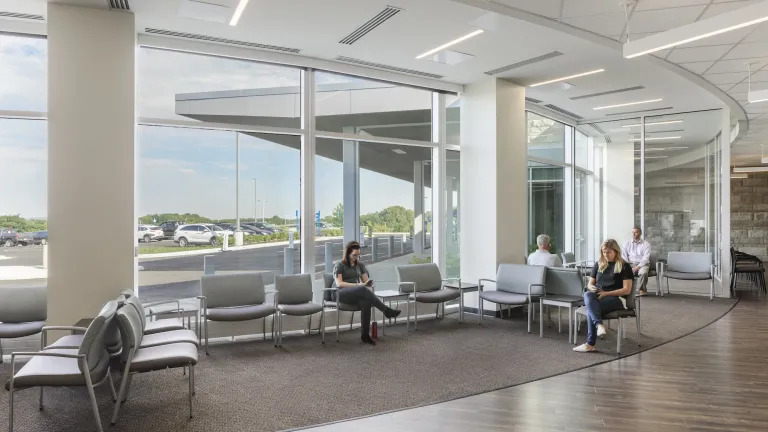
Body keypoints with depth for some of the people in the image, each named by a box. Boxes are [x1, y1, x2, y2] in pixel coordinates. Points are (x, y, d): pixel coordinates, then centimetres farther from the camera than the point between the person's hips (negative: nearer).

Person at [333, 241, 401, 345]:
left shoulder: (360, 265, 20)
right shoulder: (340, 265, 5)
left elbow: (366, 281, 15)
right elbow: (339, 283, -8)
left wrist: (369, 282, -13)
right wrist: (358, 285, -19)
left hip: (357, 294, 4)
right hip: (342, 294, -4)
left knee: (366, 302, -36)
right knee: (362, 289, -37)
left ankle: (365, 334, -36)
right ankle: (386, 310, -36)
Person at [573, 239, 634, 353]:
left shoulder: (624, 266, 3)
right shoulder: (599, 264, 18)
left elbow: (627, 290, -6)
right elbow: (590, 284, 19)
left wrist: (606, 293, -17)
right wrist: (592, 288, -7)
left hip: (616, 298, -5)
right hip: (598, 296, 5)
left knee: (591, 307, -35)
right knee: (587, 295, -34)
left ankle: (590, 344, -35)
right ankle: (599, 325, -48)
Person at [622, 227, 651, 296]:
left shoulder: (646, 244, 5)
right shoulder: (627, 244, 13)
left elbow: (645, 258, -6)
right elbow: (623, 257, 5)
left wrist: (637, 267, -20)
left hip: (642, 264, -2)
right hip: (630, 264, 2)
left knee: (643, 272, -36)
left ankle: (641, 290, -16)